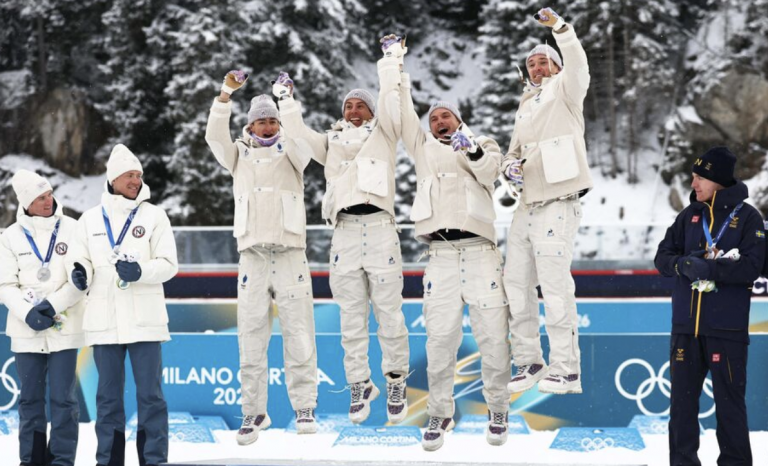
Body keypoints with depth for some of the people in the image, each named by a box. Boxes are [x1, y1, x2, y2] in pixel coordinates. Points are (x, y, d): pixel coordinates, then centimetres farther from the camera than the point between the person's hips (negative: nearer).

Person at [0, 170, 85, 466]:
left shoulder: (71, 230, -2)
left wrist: (53, 305, -13)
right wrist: (28, 312, -12)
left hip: (64, 328, -2)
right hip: (26, 331, 2)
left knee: (63, 398, -1)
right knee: (30, 398, 9)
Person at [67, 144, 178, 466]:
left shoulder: (153, 215, 3)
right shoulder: (90, 219, 9)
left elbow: (168, 264, -2)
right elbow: (79, 259, 10)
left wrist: (140, 271, -20)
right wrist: (80, 272, -13)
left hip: (144, 319, -2)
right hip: (104, 320, 2)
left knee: (150, 394, 0)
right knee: (108, 396, 8)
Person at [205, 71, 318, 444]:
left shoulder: (291, 152, 12)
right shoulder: (240, 155, 15)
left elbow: (300, 140, -10)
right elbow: (215, 136, -1)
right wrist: (226, 93, -10)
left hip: (290, 255, -1)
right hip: (252, 255, 1)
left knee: (298, 333, -4)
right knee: (251, 337, 0)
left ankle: (304, 406, 1)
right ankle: (254, 412, 5)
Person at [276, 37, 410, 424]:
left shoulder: (382, 134, 17)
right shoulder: (332, 142, 25)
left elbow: (390, 101, 7)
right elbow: (297, 133, 20)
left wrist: (389, 61, 11)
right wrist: (286, 99, 19)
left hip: (379, 227, -3)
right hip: (345, 231, 3)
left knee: (389, 313, -6)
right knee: (352, 318, 3)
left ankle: (396, 382, 6)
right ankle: (359, 385, 11)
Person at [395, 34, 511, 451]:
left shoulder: (484, 146, 18)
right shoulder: (424, 149, 21)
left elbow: (491, 171, -2)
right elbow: (403, 113, 14)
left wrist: (472, 149, -19)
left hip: (481, 252, -1)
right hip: (441, 255, 1)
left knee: (493, 335, -5)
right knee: (440, 338, -5)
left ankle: (498, 410, 10)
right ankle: (440, 413, 7)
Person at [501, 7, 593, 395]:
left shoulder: (563, 91, 2)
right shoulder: (525, 107, 22)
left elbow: (577, 68, -19)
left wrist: (560, 28, -34)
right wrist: (510, 166, 3)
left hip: (557, 207, -8)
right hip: (527, 207, 8)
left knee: (555, 287, -12)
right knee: (516, 285, 10)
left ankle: (566, 370, -7)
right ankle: (529, 362, 20)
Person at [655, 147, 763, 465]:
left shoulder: (747, 217, -4)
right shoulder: (689, 215, 10)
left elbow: (750, 268, -13)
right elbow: (662, 257, 8)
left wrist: (709, 268, -23)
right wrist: (682, 264, -13)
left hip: (726, 327, -4)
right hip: (686, 324, 5)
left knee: (729, 401, 1)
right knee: (682, 398, 9)